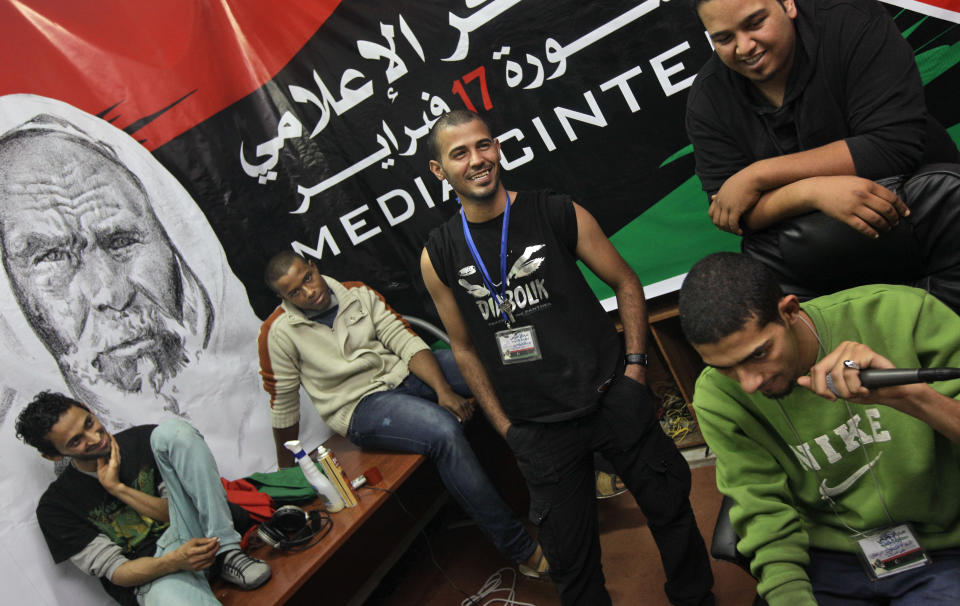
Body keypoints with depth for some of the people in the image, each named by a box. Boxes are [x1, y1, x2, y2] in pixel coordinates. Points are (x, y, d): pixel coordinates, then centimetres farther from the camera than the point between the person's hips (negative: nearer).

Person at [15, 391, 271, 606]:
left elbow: (178, 511, 6)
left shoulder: (142, 440, 9)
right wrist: (174, 561, -24)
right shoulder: (56, 506, 1)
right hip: (150, 575, -5)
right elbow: (115, 571, -4)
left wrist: (117, 488, -6)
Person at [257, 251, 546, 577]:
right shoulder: (278, 332, -6)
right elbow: (283, 405, 2)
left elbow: (406, 342, -2)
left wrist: (443, 390, -16)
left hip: (402, 370, 5)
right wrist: (288, 473, 9)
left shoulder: (358, 293, 4)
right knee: (445, 432, -33)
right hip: (361, 405, -5)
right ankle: (523, 551, -25)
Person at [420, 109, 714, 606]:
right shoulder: (438, 257, -2)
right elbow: (465, 348, 7)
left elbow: (625, 283, 5)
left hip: (612, 398, 0)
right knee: (569, 557, 11)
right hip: (537, 431, 1)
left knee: (670, 508, 16)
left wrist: (634, 363, -4)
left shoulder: (559, 214, -5)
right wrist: (504, 426, 5)